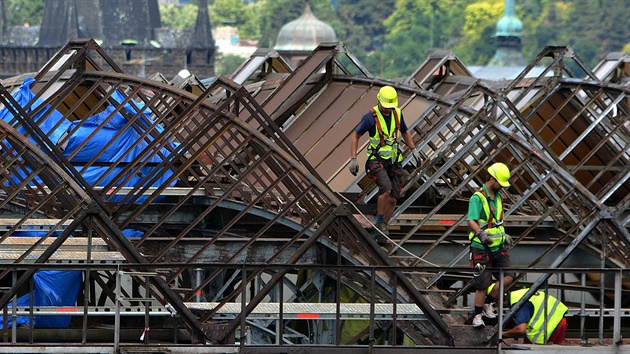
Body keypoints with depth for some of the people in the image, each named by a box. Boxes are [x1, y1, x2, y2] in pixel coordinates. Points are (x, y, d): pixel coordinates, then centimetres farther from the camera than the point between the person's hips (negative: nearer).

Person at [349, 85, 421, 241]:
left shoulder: (397, 114, 3)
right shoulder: (371, 116, -13)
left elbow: (405, 132, 22)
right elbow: (355, 136, -5)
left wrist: (414, 150, 12)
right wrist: (353, 159, -11)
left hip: (393, 161, 5)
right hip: (376, 161, -5)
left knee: (393, 199, 0)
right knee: (386, 189, -28)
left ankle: (381, 231, 12)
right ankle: (380, 221, -9)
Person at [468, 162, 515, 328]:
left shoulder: (498, 196, 12)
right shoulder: (478, 198, -15)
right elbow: (471, 221, -27)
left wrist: (504, 235, 21)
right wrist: (481, 234, -42)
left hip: (498, 248, 7)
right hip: (481, 249, -7)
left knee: (508, 277, -5)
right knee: (483, 285, -3)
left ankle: (487, 303, 15)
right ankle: (478, 316, 13)